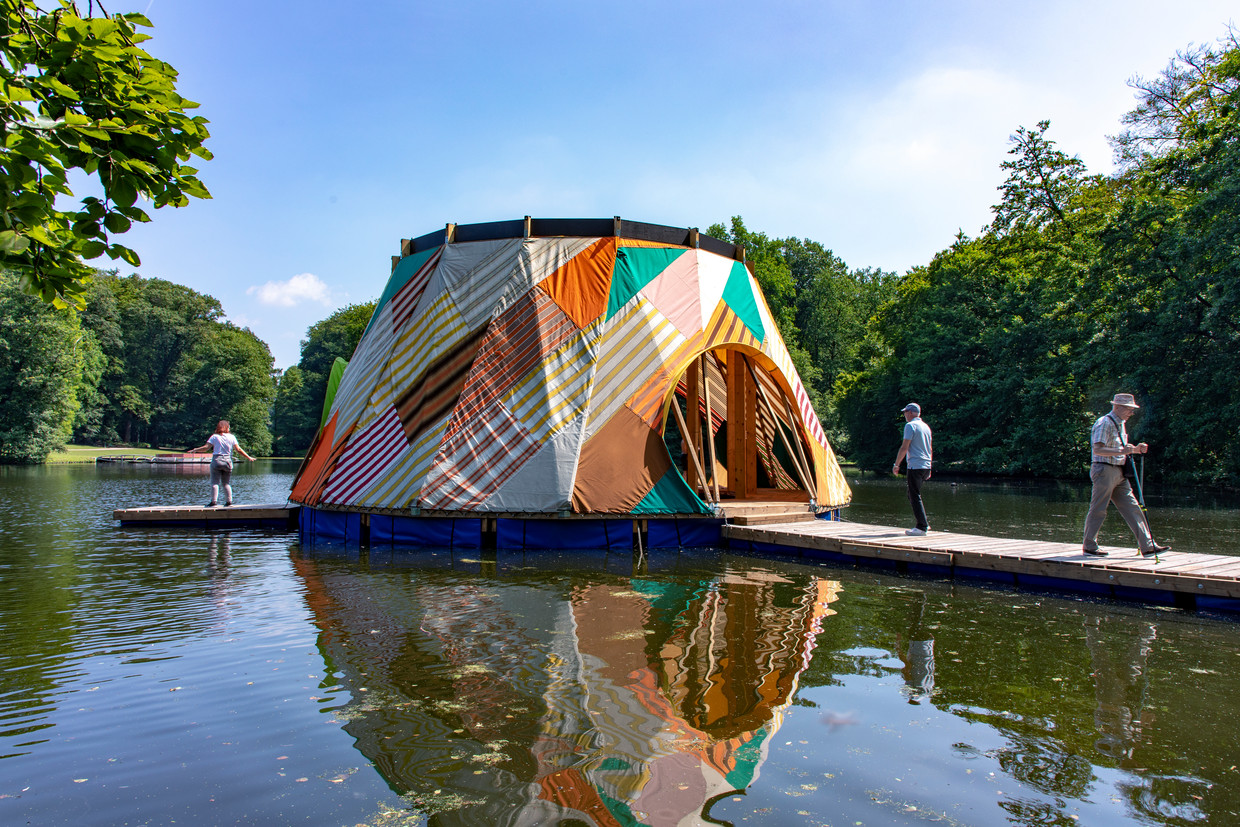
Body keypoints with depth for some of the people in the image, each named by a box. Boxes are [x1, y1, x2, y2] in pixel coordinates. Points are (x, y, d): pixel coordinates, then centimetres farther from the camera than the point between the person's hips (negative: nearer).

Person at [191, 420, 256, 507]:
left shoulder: (214, 437, 2)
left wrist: (195, 450, 10)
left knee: (215, 482, -2)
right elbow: (238, 449, 0)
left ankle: (213, 502, -9)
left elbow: (206, 447, -4)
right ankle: (229, 501, 7)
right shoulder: (231, 437, 5)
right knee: (226, 483, 10)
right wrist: (249, 457, 5)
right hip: (227, 461, 2)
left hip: (216, 460, -2)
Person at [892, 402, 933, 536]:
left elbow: (904, 447, -13)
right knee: (912, 495, 16)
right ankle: (924, 523, 15)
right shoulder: (926, 426, 17)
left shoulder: (910, 426, -8)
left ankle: (922, 527, -8)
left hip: (915, 466, -8)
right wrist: (929, 468, 27)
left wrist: (896, 464, -6)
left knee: (915, 496, -5)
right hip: (926, 466, 8)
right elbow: (930, 450, 21)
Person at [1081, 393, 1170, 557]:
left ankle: (1148, 547, 5)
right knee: (1098, 510, -3)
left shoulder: (1120, 424, 18)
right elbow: (1097, 450, -23)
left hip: (1119, 473, 9)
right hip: (1104, 470, -9)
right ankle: (1089, 546, 7)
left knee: (1132, 509, 5)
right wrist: (1121, 451, -31)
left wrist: (1136, 449, 9)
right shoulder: (1104, 423, -13)